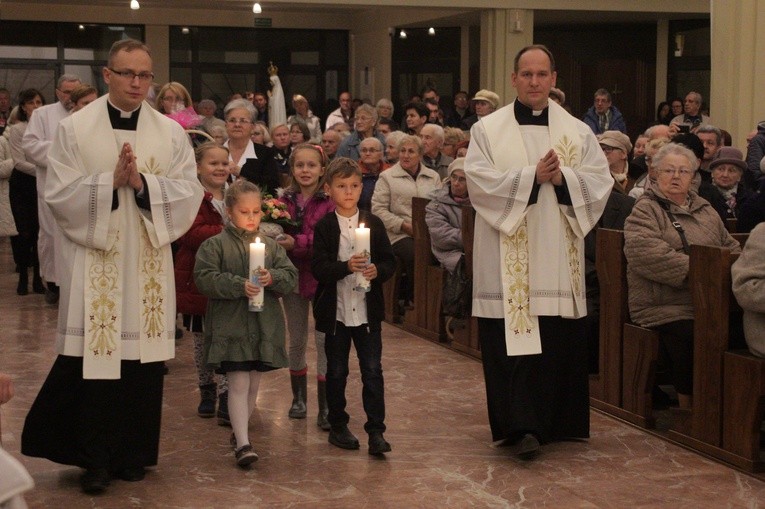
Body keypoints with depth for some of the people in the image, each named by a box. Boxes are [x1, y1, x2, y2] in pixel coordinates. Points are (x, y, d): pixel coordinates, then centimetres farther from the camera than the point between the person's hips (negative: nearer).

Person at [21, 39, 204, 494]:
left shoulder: (171, 133, 5)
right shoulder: (75, 129, 1)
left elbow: (189, 194, -1)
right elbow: (59, 193, -5)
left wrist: (142, 183, -15)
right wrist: (110, 180, -16)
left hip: (149, 264, 2)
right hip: (92, 260, -2)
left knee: (142, 357, 5)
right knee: (94, 356, -2)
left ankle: (133, 452, 19)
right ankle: (96, 457, 11)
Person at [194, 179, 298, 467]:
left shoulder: (271, 245, 9)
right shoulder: (215, 245, -3)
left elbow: (291, 276, 5)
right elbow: (204, 278, -13)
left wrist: (273, 278, -16)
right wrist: (238, 285, -22)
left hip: (264, 327, 5)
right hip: (230, 327, -4)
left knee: (253, 384, 14)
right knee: (238, 384, -9)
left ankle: (239, 431, 33)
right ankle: (242, 443, -10)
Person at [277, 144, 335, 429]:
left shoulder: (329, 202, -9)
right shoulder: (285, 201, 3)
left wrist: (297, 243, -25)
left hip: (321, 276, -4)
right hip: (293, 275, 4)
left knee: (324, 340, -2)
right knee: (296, 340, 15)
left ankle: (325, 407, 4)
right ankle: (299, 398, 30)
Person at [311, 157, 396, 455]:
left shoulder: (374, 224, 4)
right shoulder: (324, 227, -2)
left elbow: (389, 262, 5)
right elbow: (318, 268, -11)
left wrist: (377, 270, -16)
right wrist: (346, 267, -26)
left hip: (368, 310, 1)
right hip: (335, 310, -1)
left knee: (372, 370, -2)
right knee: (336, 371, 10)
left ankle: (376, 430, 2)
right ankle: (338, 426, 23)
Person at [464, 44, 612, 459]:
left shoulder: (578, 132, 10)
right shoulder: (487, 130, 4)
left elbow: (600, 181, 2)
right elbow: (479, 181, -9)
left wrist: (562, 178, -15)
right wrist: (532, 177, -16)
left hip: (558, 258, 2)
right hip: (507, 260, -2)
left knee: (559, 343, 3)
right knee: (512, 342, -6)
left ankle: (551, 421, 16)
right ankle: (522, 425, -5)